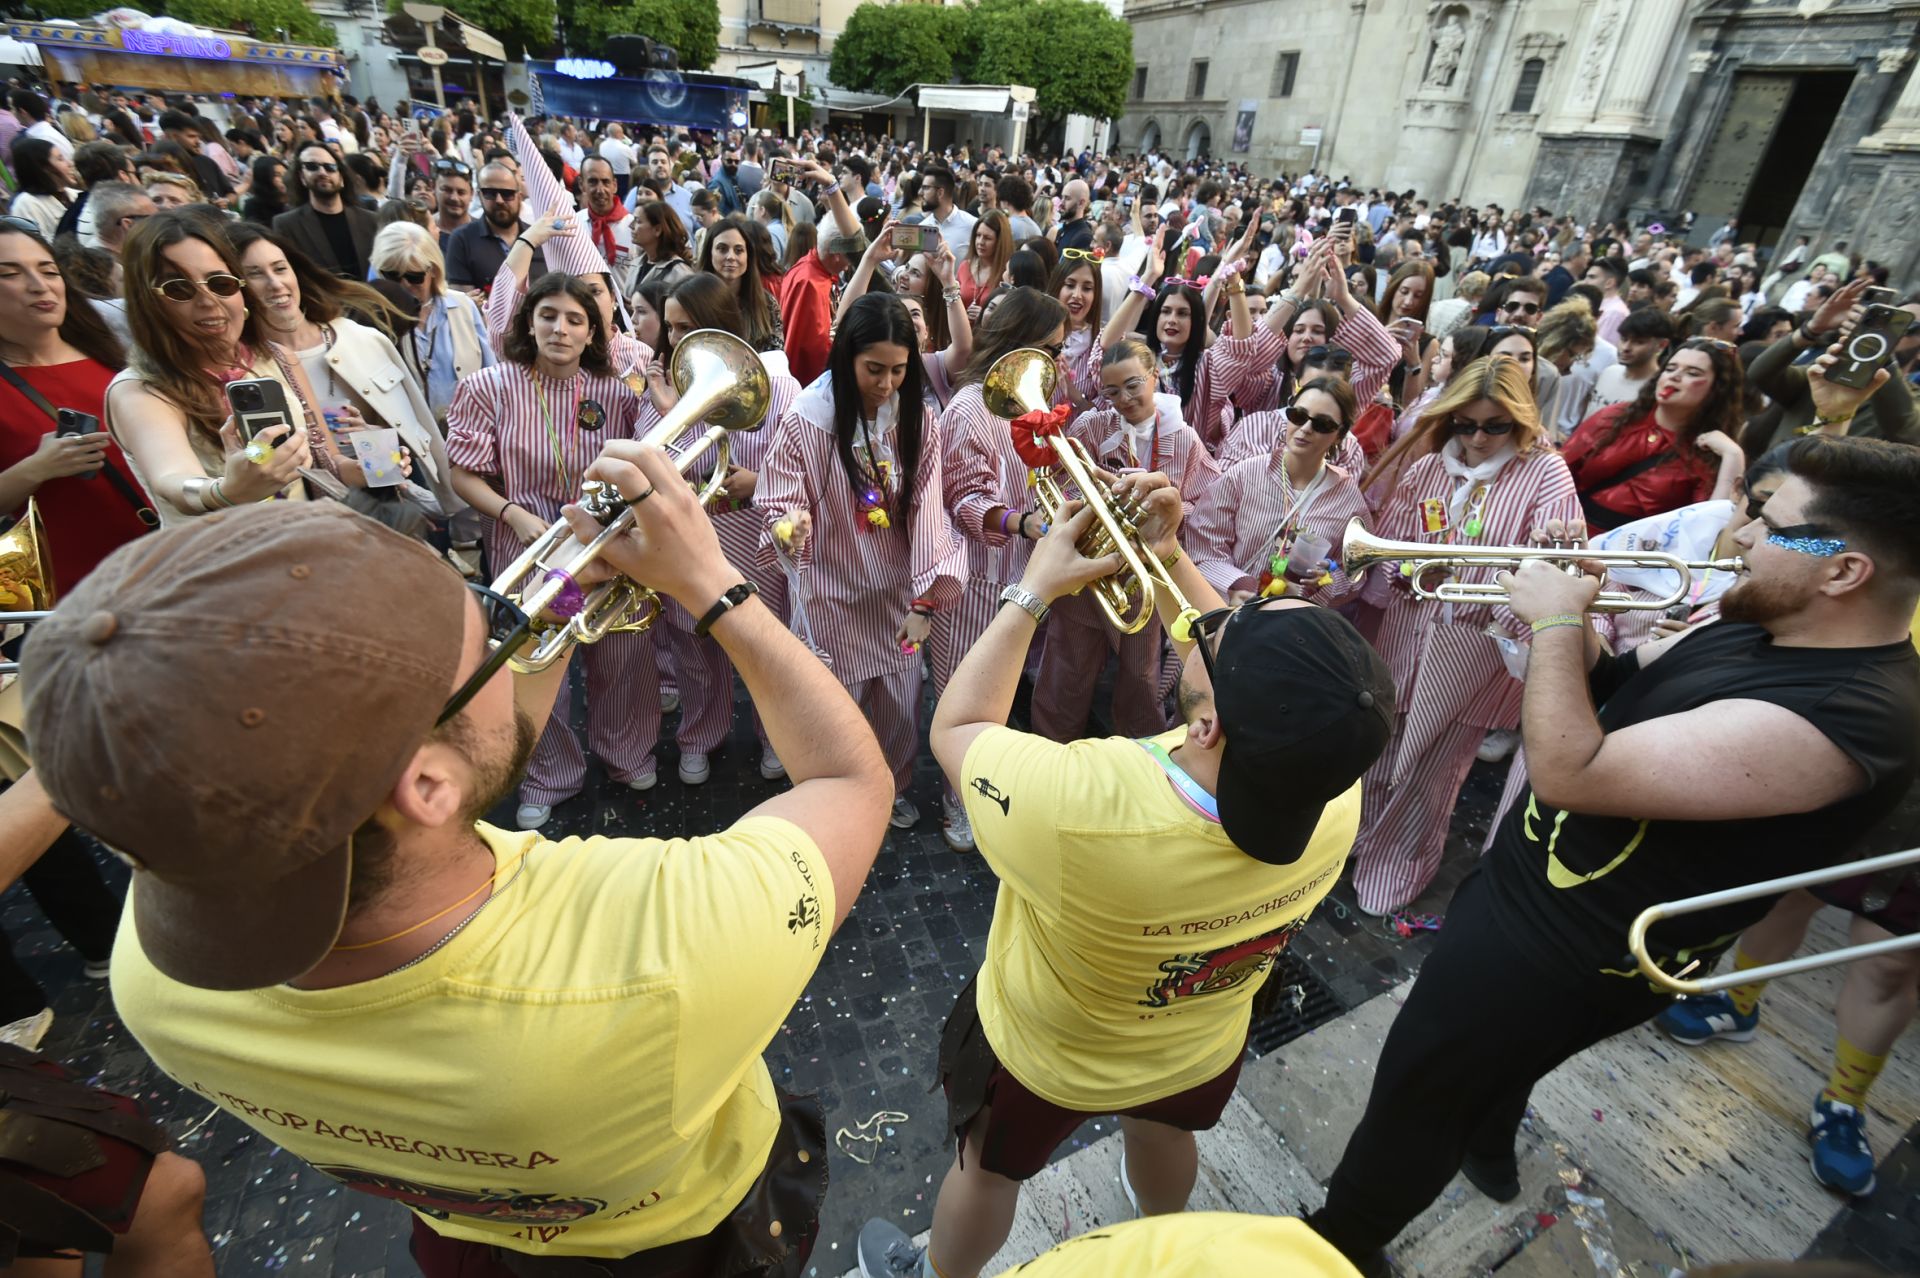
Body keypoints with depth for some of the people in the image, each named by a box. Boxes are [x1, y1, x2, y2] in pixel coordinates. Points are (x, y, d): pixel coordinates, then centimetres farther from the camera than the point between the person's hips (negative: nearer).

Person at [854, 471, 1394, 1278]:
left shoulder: (1087, 809, -48)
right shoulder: (1333, 797, -31)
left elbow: (955, 728, -28)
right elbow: (1251, 685, -10)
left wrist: (1035, 589, -24)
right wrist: (1171, 559, -17)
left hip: (1041, 1051, -4)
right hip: (1199, 1048, 5)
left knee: (988, 1165, 29)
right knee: (1161, 1131, 39)